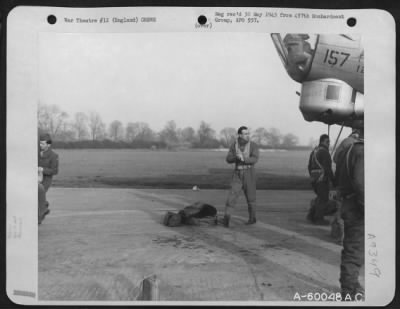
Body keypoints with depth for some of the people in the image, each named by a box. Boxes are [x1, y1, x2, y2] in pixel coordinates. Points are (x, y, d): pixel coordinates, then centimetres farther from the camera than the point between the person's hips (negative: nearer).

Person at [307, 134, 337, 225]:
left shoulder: (314, 151, 13)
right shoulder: (324, 152, -15)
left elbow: (310, 166, 17)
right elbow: (327, 168, -20)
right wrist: (333, 180, -14)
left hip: (314, 179, 9)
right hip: (322, 179, -9)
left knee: (321, 197, 20)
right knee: (323, 199, 2)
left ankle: (311, 215, 16)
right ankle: (319, 219, 8)